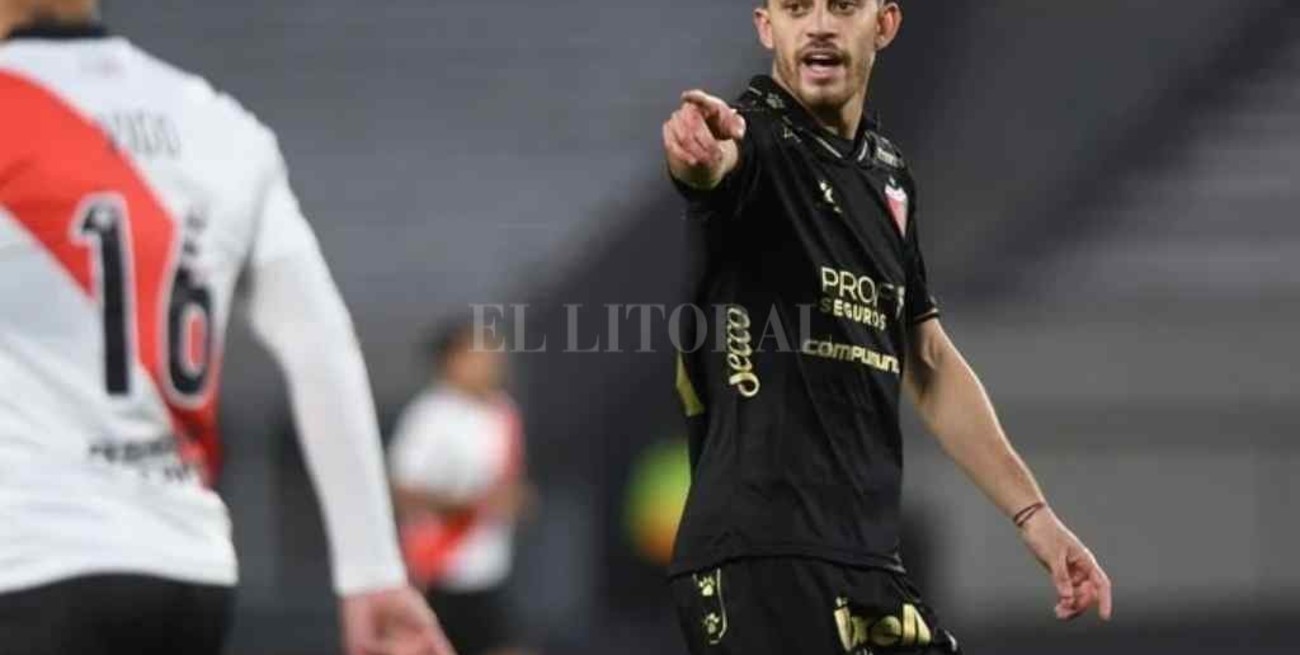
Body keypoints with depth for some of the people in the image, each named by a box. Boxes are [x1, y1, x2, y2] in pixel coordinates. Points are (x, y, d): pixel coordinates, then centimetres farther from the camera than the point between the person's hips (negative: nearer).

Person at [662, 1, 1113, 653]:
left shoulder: (886, 171, 15)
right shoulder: (758, 138, -7)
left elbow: (927, 361, 22)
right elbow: (713, 161, -32)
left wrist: (1032, 512, 19)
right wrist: (702, 152, -57)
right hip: (761, 558, -8)